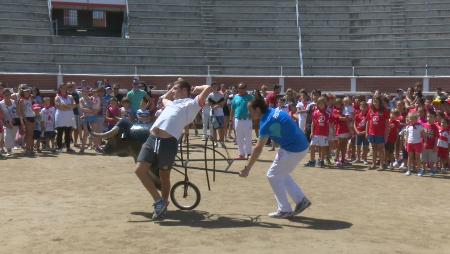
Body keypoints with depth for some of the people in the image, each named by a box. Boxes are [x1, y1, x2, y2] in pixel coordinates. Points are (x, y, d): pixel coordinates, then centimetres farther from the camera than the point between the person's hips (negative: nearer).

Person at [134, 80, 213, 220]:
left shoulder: (192, 103, 9)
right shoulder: (172, 103, 30)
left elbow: (208, 88, -2)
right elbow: (163, 97, 53)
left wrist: (198, 88, 17)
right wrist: (176, 87, 42)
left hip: (168, 142, -7)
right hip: (152, 138, 7)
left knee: (164, 175, 4)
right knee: (140, 170, -3)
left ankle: (163, 203, 22)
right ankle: (158, 201, 7)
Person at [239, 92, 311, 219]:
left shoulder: (266, 122, -17)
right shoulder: (275, 111, 7)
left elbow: (258, 149, -18)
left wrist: (247, 169, -14)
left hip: (292, 150, -9)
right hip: (302, 146, 9)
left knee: (273, 176, 4)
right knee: (282, 175, 22)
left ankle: (284, 210, 9)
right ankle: (301, 200, 19)